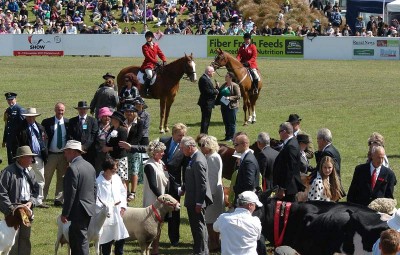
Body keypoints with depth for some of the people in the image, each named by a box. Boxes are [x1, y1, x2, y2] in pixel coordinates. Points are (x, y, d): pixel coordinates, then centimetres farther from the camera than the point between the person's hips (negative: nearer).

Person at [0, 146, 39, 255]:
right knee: (13, 241, -5)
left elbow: (35, 190, 15)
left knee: (25, 239, 13)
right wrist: (12, 209, -16)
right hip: (13, 210, -7)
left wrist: (31, 202, -4)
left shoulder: (30, 172, 9)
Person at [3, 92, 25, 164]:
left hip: (17, 139, -7)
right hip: (10, 140, 7)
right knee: (10, 160, 10)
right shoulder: (7, 110, 15)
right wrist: (4, 140, 18)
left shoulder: (20, 109, -9)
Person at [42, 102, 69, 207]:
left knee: (62, 178, 6)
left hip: (64, 155, 2)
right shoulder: (47, 122, -2)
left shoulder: (68, 122, 4)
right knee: (46, 178, 1)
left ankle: (58, 199, 13)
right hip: (51, 154, -2)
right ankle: (41, 198, 7)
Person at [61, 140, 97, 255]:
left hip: (79, 211, -9)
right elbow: (95, 189, 15)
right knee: (73, 238, 19)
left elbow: (70, 194, -19)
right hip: (89, 209, 9)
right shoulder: (90, 166, 10)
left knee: (81, 242, -4)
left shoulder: (72, 169, -18)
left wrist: (65, 214, -12)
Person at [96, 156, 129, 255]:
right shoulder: (98, 183, -20)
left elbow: (123, 192, 16)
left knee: (121, 239, 11)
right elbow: (97, 202, -21)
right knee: (107, 243, 4)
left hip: (118, 215, 6)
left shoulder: (116, 178, 2)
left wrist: (123, 206, 4)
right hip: (106, 217, -6)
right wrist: (112, 205, -20)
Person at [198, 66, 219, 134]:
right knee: (205, 119, -7)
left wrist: (215, 90, 4)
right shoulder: (204, 79, -19)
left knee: (206, 120, 16)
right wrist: (216, 91, -12)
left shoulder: (206, 78, 16)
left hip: (208, 103, 11)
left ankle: (204, 134, 23)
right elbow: (207, 91, -25)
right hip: (206, 103, -11)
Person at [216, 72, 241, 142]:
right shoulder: (224, 85, 10)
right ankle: (227, 136, 21)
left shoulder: (235, 86, -11)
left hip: (231, 106, -8)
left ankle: (231, 137, 6)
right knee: (226, 122, 13)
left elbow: (238, 96, -14)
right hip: (224, 106, 8)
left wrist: (229, 98, -22)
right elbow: (220, 93, 18)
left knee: (231, 122, 0)